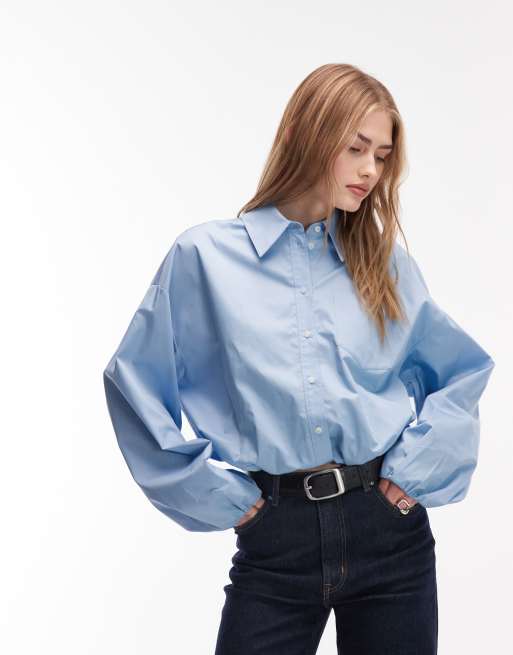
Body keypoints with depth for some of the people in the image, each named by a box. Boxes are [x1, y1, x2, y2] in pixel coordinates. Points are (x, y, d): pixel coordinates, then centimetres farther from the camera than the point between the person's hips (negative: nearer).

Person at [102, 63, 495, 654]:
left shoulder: (385, 261, 8)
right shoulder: (206, 255, 0)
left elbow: (465, 370, 14)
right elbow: (135, 382, 3)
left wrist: (417, 466, 1)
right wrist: (211, 493, -1)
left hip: (389, 527, 3)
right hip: (277, 538, -2)